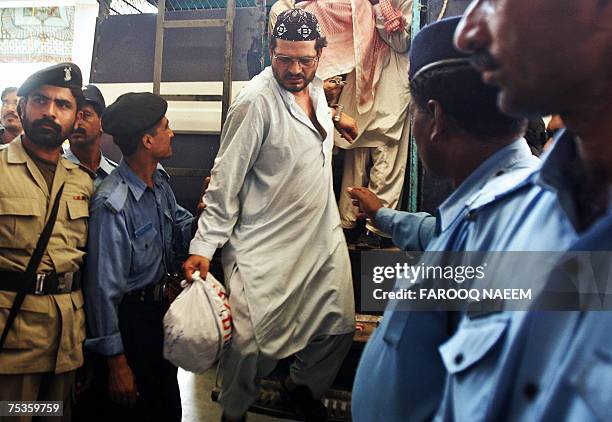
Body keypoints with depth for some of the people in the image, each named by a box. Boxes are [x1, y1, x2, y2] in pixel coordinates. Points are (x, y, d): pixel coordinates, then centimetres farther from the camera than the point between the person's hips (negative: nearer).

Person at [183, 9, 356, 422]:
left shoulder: (317, 88, 6)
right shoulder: (257, 101, -18)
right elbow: (226, 180, -17)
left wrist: (335, 118, 14)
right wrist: (203, 246, -19)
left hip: (325, 237, 8)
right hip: (267, 248, -7)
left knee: (340, 328, 13)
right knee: (255, 342, -4)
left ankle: (303, 388, 41)